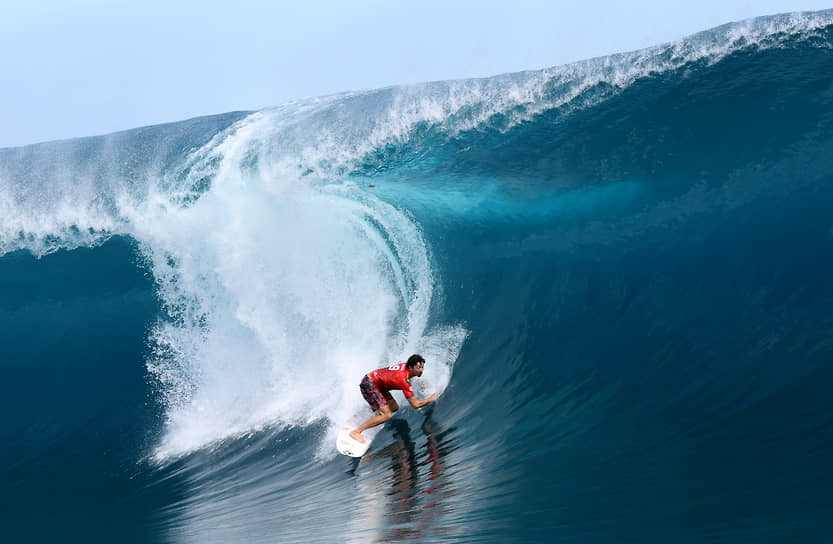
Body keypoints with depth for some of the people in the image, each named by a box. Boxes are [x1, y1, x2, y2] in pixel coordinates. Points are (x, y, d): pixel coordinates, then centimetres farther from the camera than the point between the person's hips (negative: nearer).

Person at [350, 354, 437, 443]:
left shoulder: (407, 365, -5)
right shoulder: (404, 379, -29)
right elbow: (415, 404, -28)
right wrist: (431, 399, -15)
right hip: (368, 384, -10)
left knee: (394, 408, 11)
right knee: (387, 415, -18)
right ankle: (356, 432, -13)